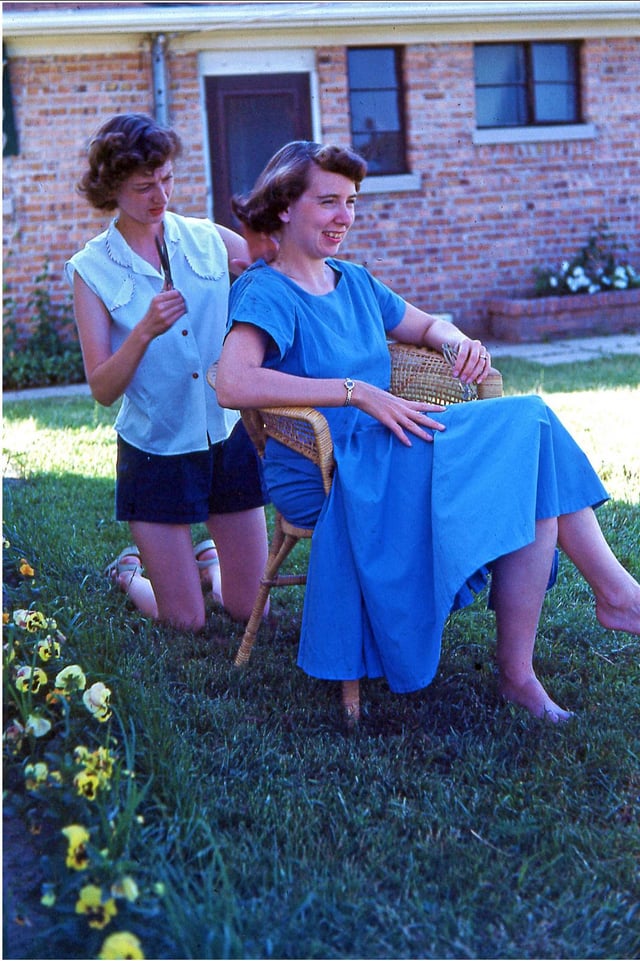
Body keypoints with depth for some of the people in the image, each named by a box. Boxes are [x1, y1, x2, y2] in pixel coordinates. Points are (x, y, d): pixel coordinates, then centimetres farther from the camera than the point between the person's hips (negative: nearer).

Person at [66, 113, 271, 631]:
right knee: (186, 621, 8)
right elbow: (102, 389, -10)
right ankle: (130, 571, 38)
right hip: (157, 452, -2)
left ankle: (208, 559, 42)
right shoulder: (93, 269, -6)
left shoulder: (208, 238, -1)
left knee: (249, 609, 10)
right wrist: (143, 332, -26)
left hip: (229, 437, 2)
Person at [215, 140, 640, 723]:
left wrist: (463, 343, 5)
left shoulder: (353, 281, 17)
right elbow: (233, 384, -27)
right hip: (324, 477, -8)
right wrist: (358, 392, -27)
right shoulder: (265, 292, -8)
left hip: (378, 457, 8)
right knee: (527, 431, -18)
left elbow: (427, 325, 30)